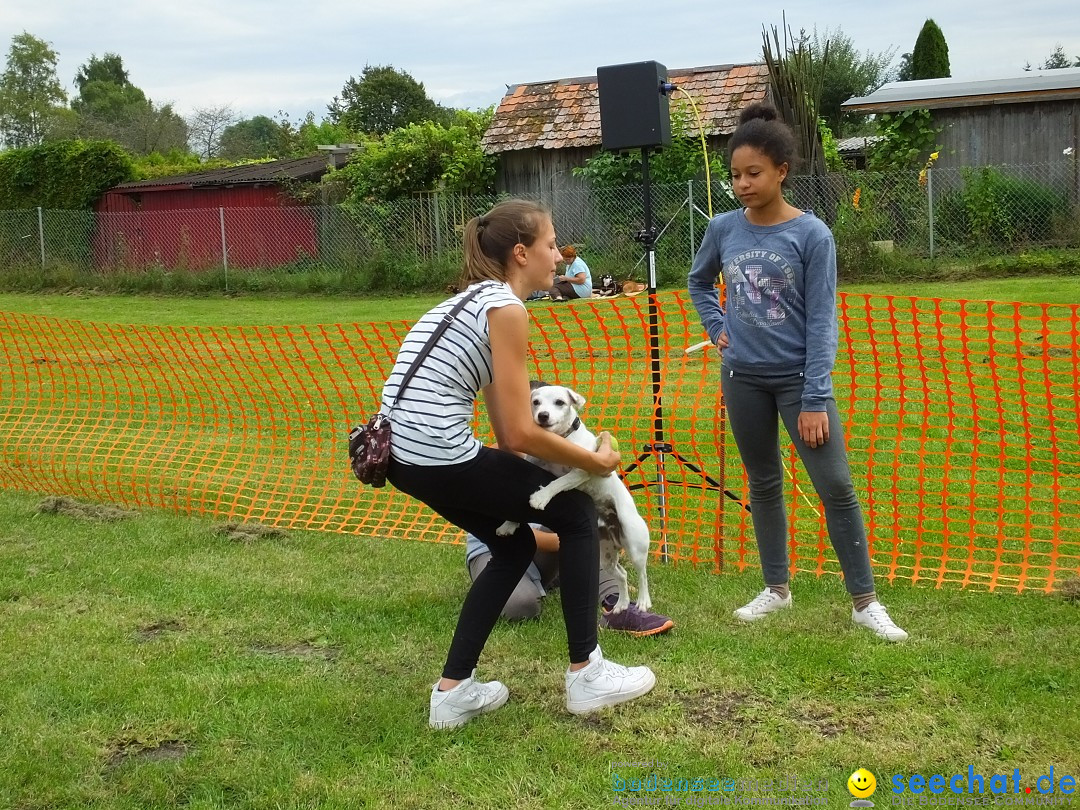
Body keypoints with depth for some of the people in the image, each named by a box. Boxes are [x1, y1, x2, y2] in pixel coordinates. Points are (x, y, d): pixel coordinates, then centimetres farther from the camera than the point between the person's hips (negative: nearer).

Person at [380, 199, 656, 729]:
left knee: (515, 545, 23)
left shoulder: (477, 298, 20)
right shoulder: (506, 308, -9)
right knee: (577, 513, 8)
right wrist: (595, 461, 1)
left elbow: (504, 431, 19)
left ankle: (454, 690, 22)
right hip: (438, 454, -9)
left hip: (400, 452, 9)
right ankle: (586, 675, 15)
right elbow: (520, 434, -12)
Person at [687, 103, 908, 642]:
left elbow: (821, 323, -12)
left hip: (798, 377, -3)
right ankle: (776, 588, 28)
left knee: (836, 487, -5)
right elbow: (699, 282, 20)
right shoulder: (723, 229, -2)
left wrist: (816, 400, -15)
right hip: (743, 378, 4)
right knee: (763, 484, 14)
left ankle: (864, 601, 6)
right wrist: (716, 328, 5)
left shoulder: (812, 235, -12)